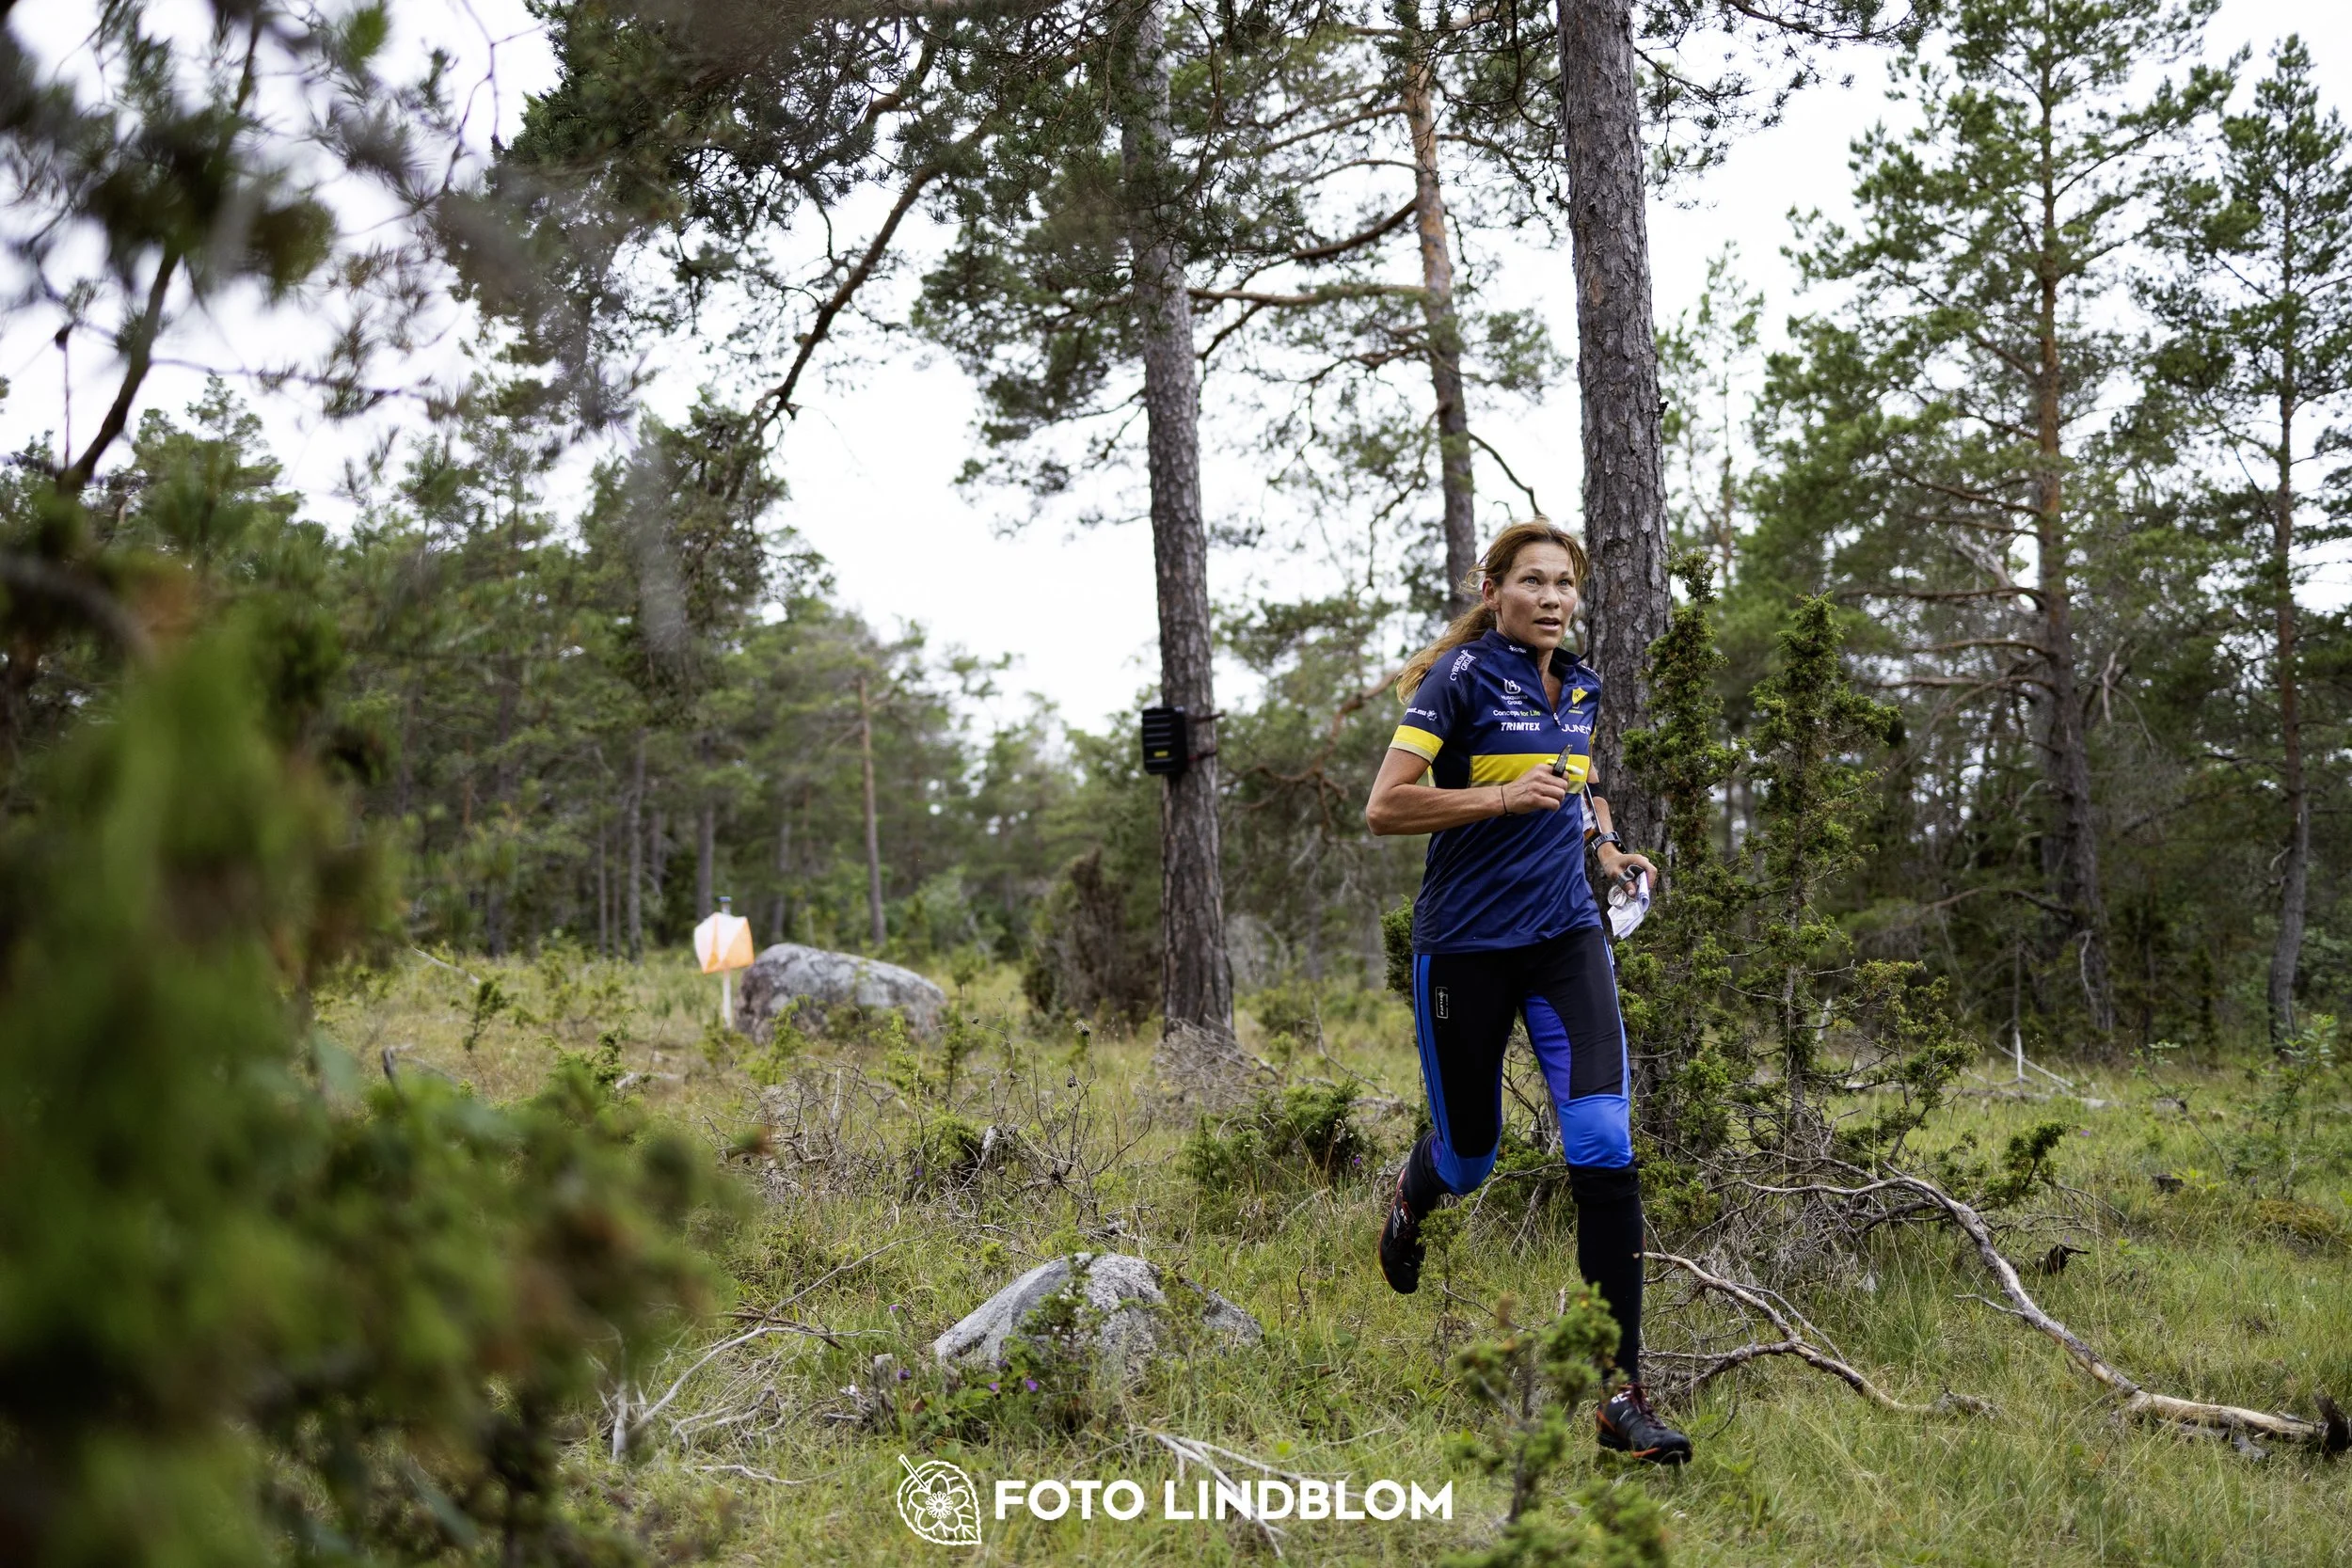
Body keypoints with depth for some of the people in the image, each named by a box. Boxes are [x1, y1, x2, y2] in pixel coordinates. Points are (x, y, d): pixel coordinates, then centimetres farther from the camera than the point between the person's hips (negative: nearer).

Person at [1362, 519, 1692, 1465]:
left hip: (1566, 936, 4)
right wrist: (1504, 795, -23)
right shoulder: (1462, 678, -8)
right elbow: (1384, 809, -15)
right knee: (1470, 1157, 10)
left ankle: (1620, 1395, -10)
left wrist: (1603, 842, 11)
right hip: (1466, 947, -4)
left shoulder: (1581, 688, 11)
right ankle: (1410, 1202, 51)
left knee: (1604, 1145, -14)